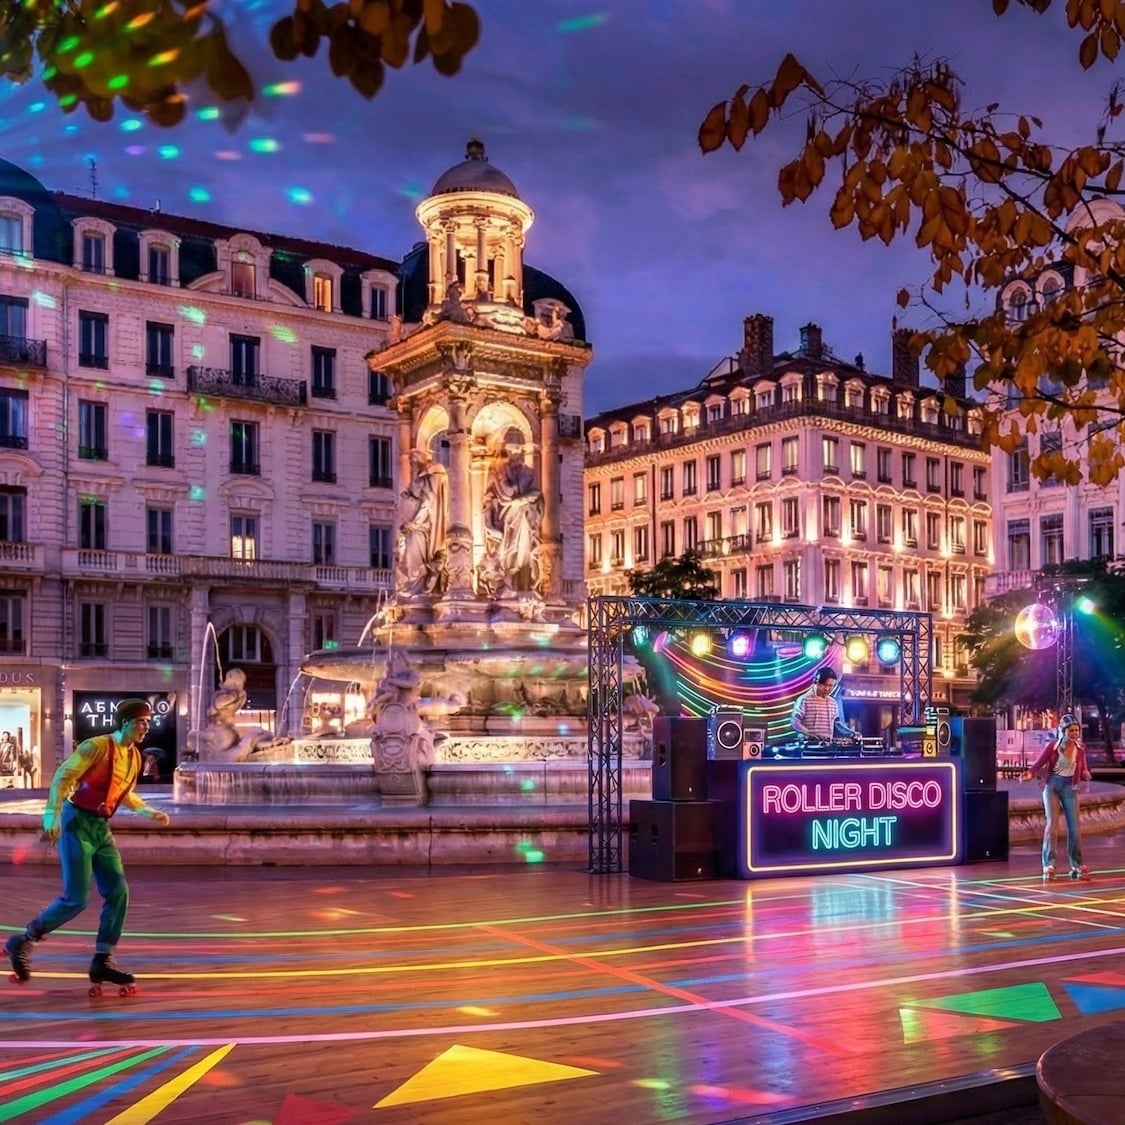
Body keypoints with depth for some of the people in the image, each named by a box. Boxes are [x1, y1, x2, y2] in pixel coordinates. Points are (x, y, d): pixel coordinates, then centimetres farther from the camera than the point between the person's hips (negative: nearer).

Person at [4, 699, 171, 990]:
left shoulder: (135, 757, 9)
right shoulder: (97, 746, -14)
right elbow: (62, 777, -17)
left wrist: (151, 812, 12)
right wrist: (52, 815, -27)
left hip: (101, 829, 8)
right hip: (77, 824, -8)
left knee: (118, 893, -1)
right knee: (76, 900, -9)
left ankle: (102, 962, 7)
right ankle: (22, 942, 11)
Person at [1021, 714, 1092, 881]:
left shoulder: (1080, 749, -1)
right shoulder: (1052, 746, -10)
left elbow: (1083, 771, 6)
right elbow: (1038, 763, -10)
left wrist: (1086, 776, -18)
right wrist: (1030, 774, -30)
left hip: (1070, 788, 3)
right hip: (1052, 786, -3)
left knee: (1074, 827, 3)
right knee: (1052, 823, -10)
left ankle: (1077, 865, 15)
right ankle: (1048, 865, -8)